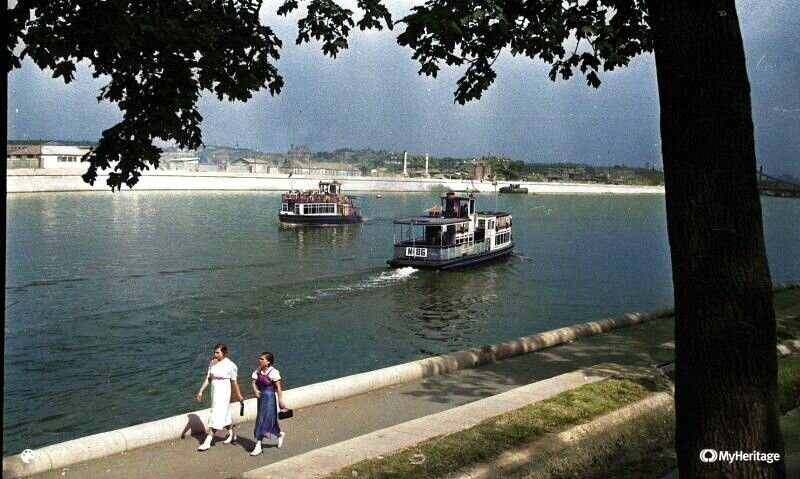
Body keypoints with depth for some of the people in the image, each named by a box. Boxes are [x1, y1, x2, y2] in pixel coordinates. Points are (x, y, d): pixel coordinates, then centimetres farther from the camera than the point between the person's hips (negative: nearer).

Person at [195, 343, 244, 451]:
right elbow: (208, 378, 7)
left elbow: (234, 382, -6)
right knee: (224, 415, 19)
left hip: (223, 393, -7)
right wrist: (201, 391, 2)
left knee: (216, 416, -7)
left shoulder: (230, 365, -13)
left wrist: (238, 395, 2)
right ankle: (232, 434, 37)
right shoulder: (212, 363, 3)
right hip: (214, 392, 7)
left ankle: (207, 442, -6)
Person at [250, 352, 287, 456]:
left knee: (263, 420, -6)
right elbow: (254, 382, 6)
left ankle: (258, 446, 0)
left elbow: (278, 388, -14)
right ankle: (279, 435, 41)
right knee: (269, 420, 17)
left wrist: (280, 401, -14)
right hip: (261, 397, 7)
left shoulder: (273, 372, -16)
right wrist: (255, 390, -15)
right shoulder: (258, 371, 3)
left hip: (269, 398, -7)